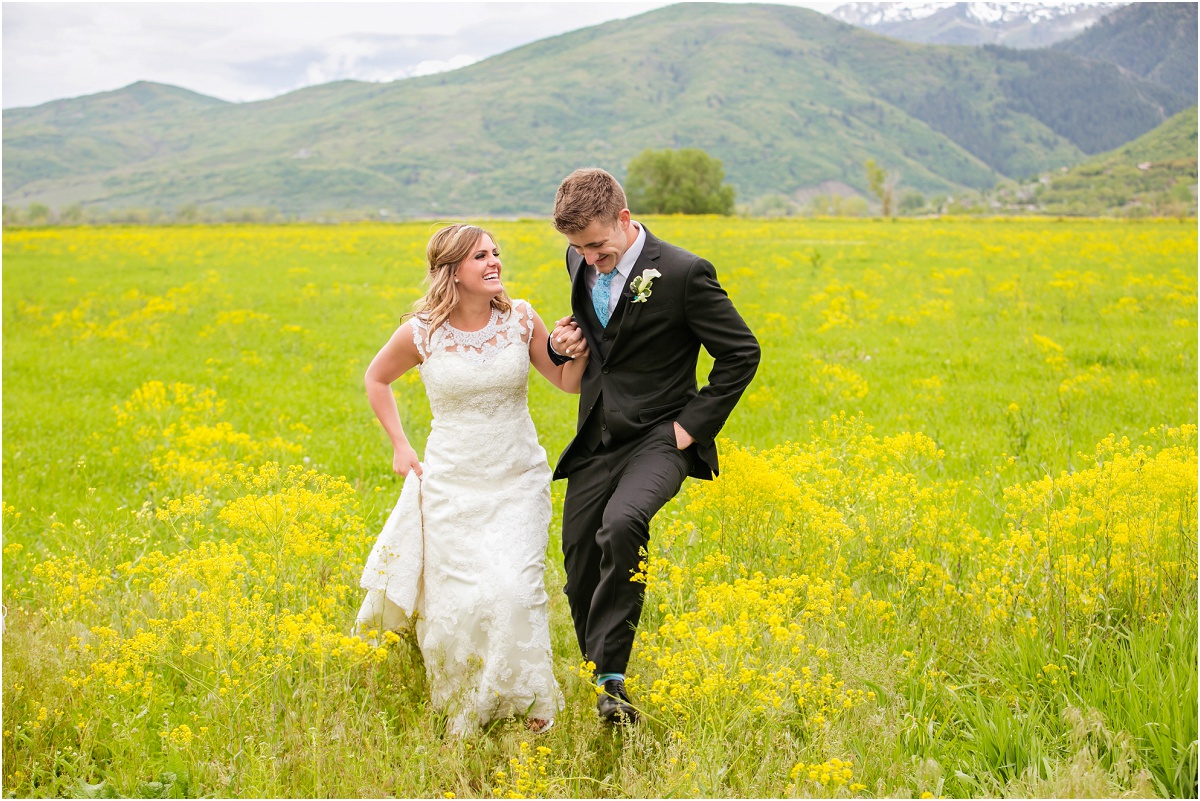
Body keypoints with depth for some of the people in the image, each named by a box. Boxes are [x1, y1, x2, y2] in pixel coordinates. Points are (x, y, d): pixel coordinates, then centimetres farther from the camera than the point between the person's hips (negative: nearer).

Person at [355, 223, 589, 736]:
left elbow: (568, 383, 6)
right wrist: (399, 445, 7)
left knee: (513, 589, -15)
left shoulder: (521, 319, -5)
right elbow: (376, 378, 12)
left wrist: (581, 345, -14)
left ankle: (532, 704, 3)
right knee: (463, 596, -4)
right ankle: (463, 715, 19)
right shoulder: (422, 333, -8)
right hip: (452, 484, -1)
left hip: (518, 483, 1)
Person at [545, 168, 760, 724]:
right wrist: (562, 344, 2)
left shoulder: (682, 274, -15)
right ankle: (599, 691, 26)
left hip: (656, 438, -6)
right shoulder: (582, 263, 5)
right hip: (595, 442, 7)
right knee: (580, 569, 6)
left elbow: (741, 353, -8)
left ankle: (611, 676, -24)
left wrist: (694, 424, -12)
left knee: (621, 527, -34)